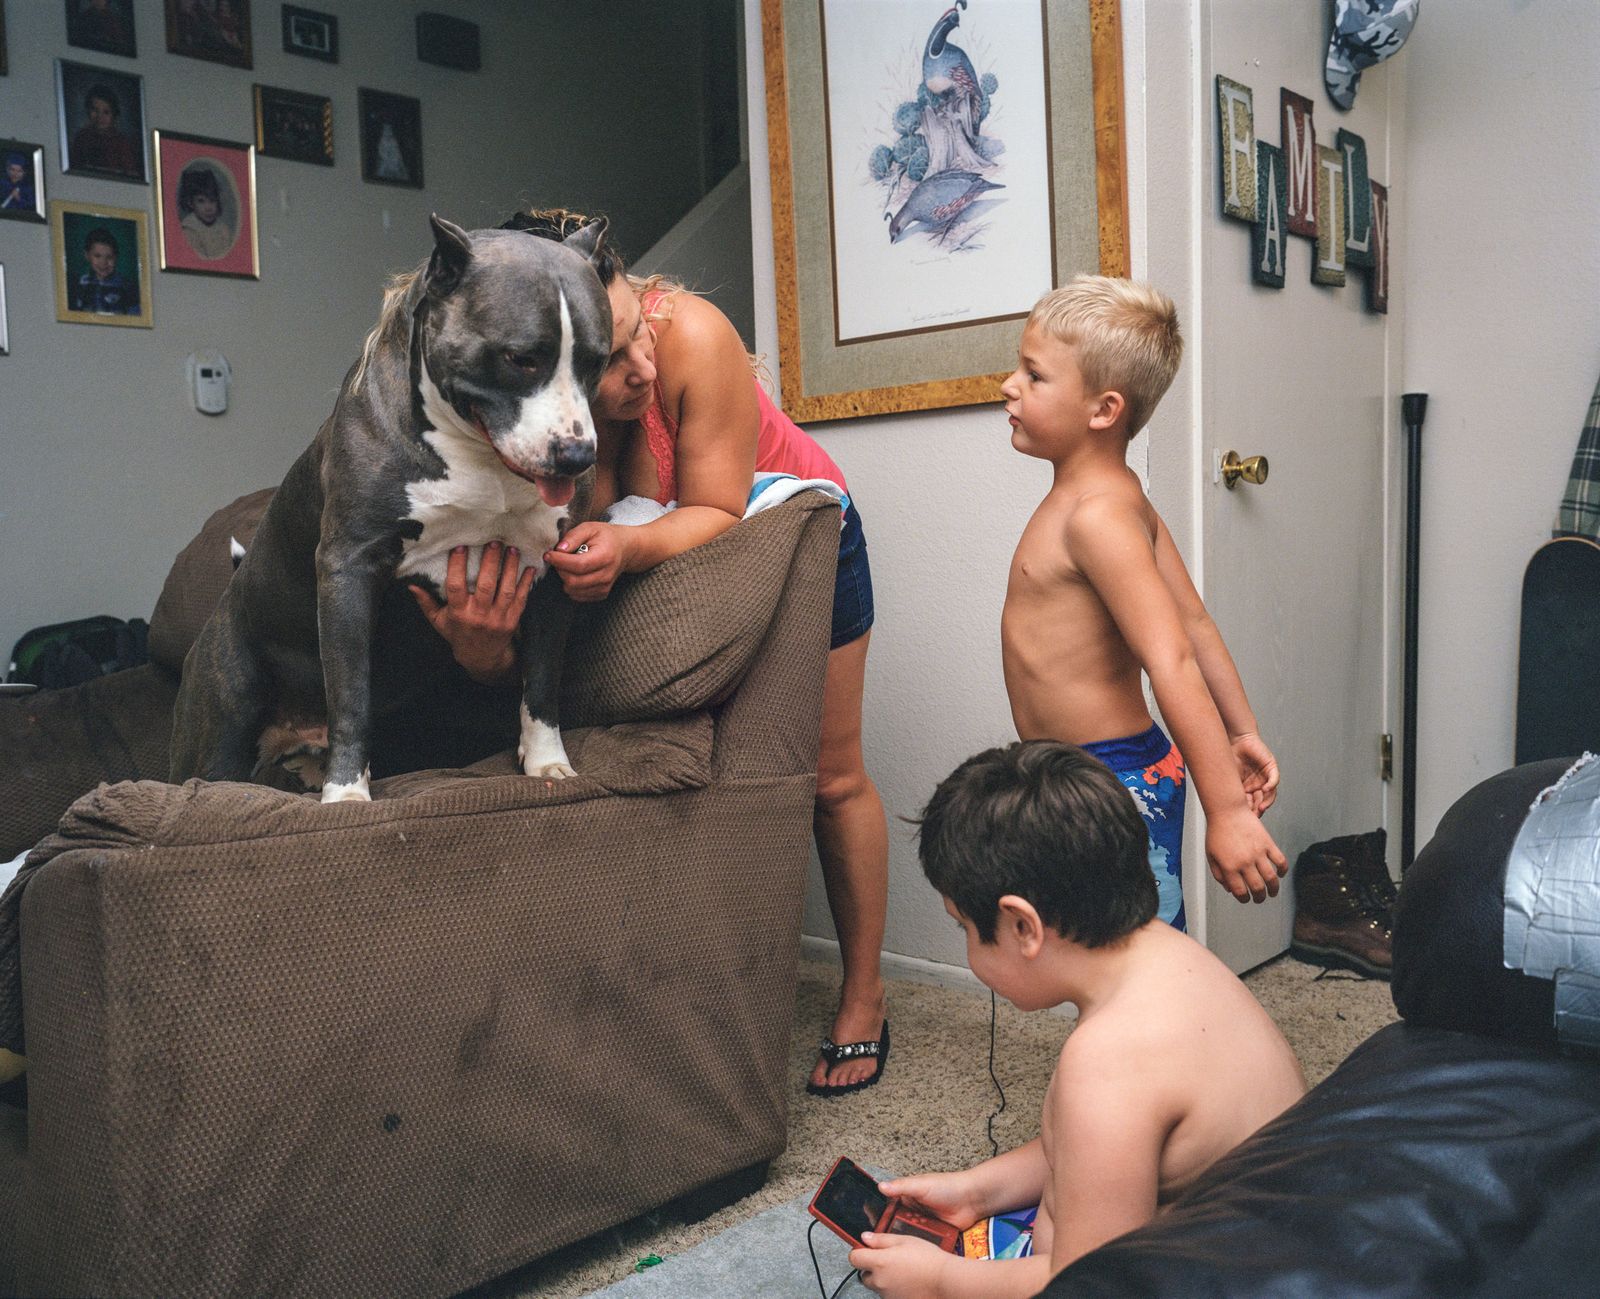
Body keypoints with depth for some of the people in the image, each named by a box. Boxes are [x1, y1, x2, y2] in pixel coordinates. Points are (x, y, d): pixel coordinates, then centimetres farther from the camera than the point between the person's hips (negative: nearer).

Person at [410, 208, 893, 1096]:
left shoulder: (691, 334, -39)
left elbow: (720, 515, -33)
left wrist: (627, 548, -53)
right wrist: (479, 643, -53)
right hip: (662, 566, 2)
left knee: (830, 778, 5)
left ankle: (862, 1001, 20)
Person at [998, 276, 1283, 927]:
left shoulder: (1094, 516, -20)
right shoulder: (1121, 495, 10)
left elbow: (1173, 663, -27)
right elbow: (1195, 622, 13)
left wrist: (1226, 812, -30)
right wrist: (1241, 732, 16)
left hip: (1113, 787, -10)